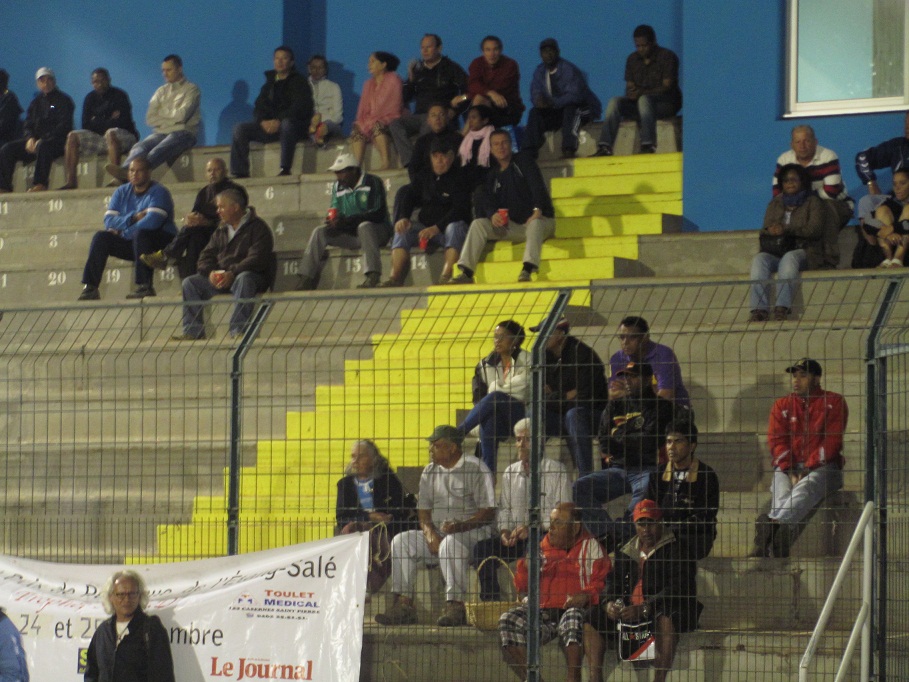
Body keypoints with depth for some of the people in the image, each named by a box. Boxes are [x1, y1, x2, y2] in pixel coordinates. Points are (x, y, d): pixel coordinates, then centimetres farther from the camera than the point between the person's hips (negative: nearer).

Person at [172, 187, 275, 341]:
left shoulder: (258, 227, -5)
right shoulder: (221, 231, 18)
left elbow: (257, 259, -18)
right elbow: (207, 255, 13)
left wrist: (233, 273, -27)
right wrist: (210, 272, -10)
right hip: (221, 279, 7)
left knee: (243, 279, -41)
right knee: (190, 283, -9)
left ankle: (238, 330, -45)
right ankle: (193, 330, -17)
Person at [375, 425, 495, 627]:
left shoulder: (476, 469, -6)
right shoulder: (430, 472, 14)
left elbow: (489, 513, -12)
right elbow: (423, 510, 12)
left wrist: (461, 526, -27)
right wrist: (430, 535, -9)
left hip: (472, 533, -7)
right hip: (438, 533, 7)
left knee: (450, 543, -38)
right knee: (401, 541, -13)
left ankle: (455, 606, -39)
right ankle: (403, 605, -19)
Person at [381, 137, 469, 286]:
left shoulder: (459, 177, -4)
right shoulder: (425, 177, 15)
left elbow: (460, 210, -14)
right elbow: (410, 198, 11)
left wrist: (436, 228, -24)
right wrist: (403, 218, -12)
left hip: (447, 227, -5)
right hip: (426, 227, 5)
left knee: (455, 227, -37)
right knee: (403, 230, -18)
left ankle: (447, 277, -50)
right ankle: (395, 278, -30)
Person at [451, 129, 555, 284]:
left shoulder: (523, 162, 0)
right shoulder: (492, 175, 14)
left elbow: (537, 187, -14)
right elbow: (486, 200, 0)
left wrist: (537, 211, -32)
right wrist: (492, 215, -24)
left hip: (539, 220, -5)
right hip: (511, 226, 5)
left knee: (535, 224, -40)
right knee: (478, 224, -14)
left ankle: (528, 269, -59)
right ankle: (466, 273, -26)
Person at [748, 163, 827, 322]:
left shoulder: (813, 203, 12)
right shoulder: (775, 204, 25)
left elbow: (814, 230, -5)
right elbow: (765, 231, 16)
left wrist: (786, 230, -16)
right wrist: (770, 231, -10)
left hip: (802, 251, -3)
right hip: (776, 252, 3)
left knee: (789, 258, -38)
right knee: (759, 259, -30)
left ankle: (782, 308, -49)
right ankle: (759, 309, -43)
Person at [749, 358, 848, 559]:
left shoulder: (834, 402, 7)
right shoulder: (782, 405, 16)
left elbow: (832, 442, -4)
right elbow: (776, 441, 5)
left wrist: (807, 469, -14)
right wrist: (790, 472, -11)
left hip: (821, 467, -3)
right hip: (786, 468, 3)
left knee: (804, 490, -35)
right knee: (781, 494, -29)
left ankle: (770, 525, -54)